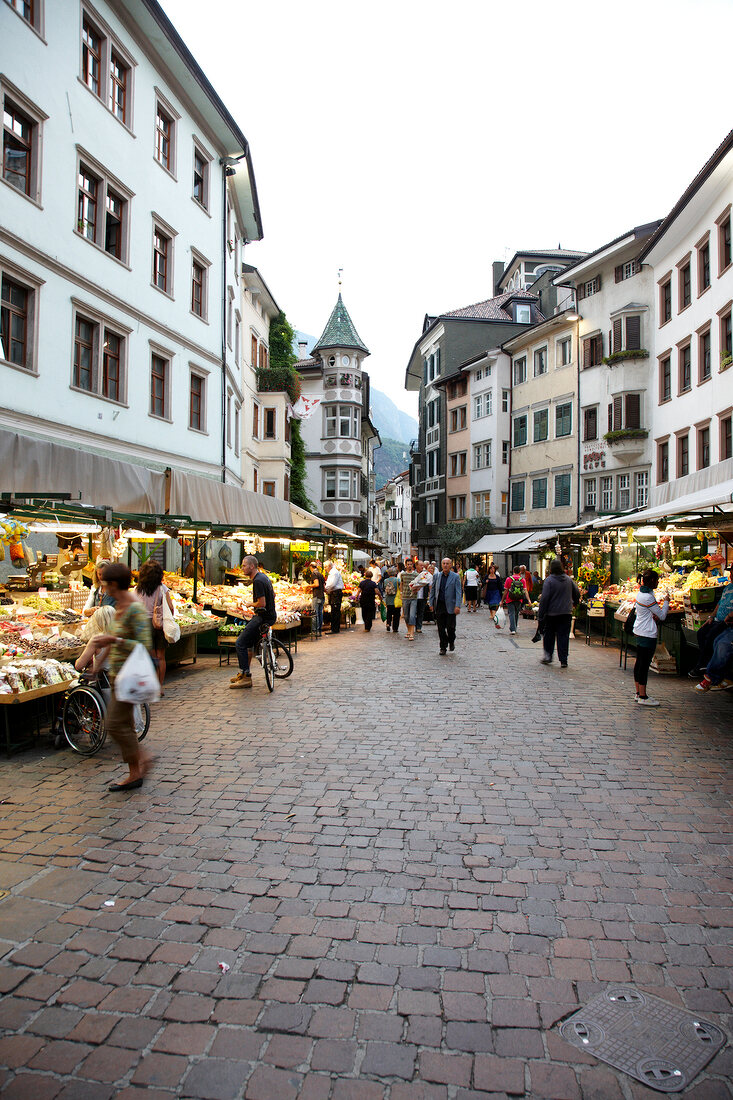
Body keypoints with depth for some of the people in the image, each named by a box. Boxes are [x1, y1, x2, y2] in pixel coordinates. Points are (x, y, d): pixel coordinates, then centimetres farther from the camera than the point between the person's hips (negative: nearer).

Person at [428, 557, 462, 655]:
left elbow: (458, 592, -6)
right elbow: (432, 590, 13)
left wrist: (457, 606, -15)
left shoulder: (455, 577, -2)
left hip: (450, 606, -3)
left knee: (450, 627, 0)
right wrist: (431, 603, 7)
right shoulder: (436, 576, 8)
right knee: (441, 628, 4)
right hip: (439, 605, 3)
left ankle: (451, 641, 29)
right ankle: (443, 647, 15)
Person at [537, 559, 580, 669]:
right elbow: (577, 593, 11)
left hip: (552, 613, -3)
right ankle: (563, 660, 4)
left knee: (549, 635, 15)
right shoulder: (569, 579, 3)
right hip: (567, 613, 3)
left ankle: (548, 655, 15)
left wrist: (541, 615, -9)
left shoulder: (549, 580, -11)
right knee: (563, 636, 5)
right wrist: (574, 603, 31)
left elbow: (544, 598, -14)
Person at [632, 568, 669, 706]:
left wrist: (654, 616, 5)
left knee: (639, 662, 14)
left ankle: (638, 693, 22)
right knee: (644, 665, -5)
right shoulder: (648, 597, -20)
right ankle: (643, 697, -1)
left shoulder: (641, 593, 10)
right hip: (647, 635, -10)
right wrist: (666, 602, 2)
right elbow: (662, 616, -12)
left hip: (638, 633, 10)